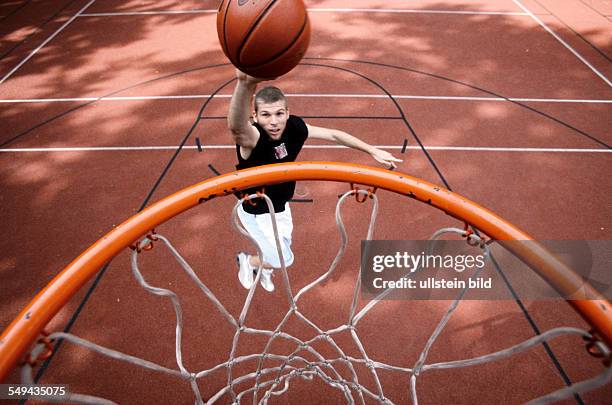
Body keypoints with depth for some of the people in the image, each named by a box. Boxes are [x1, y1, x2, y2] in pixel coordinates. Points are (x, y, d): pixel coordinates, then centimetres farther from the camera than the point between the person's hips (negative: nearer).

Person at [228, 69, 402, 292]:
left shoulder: (294, 127, -22)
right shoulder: (253, 138, -39)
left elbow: (333, 135, -8)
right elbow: (237, 128, -65)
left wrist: (373, 150, -5)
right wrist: (244, 84, -86)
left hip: (281, 206, 6)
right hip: (256, 212, -6)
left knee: (281, 252, 28)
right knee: (283, 259, 6)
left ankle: (264, 268, 64)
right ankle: (247, 260, 38)